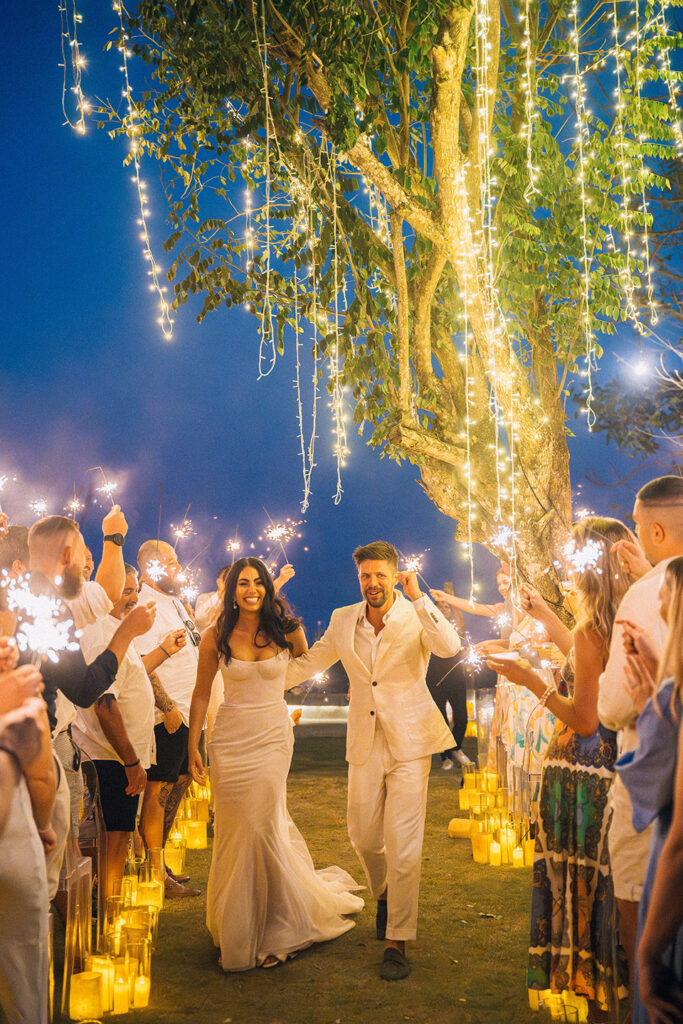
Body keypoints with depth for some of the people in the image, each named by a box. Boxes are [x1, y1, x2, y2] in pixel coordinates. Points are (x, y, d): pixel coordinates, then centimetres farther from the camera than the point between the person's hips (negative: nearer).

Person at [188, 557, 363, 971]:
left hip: (273, 738, -1)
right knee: (234, 831, 4)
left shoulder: (286, 631, -4)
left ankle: (274, 931, 14)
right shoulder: (215, 637, -3)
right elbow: (202, 694, 5)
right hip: (231, 740, 1)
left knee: (263, 827, -5)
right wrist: (193, 746, 5)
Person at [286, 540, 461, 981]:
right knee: (364, 837, 14)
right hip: (365, 743, 4)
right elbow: (308, 662, 15)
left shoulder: (416, 616, -8)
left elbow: (451, 646, -27)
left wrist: (418, 597, -30)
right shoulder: (343, 620, 3)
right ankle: (384, 895, 45)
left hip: (409, 742, -4)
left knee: (403, 844, -6)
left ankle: (397, 942, 6)